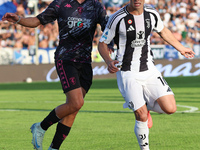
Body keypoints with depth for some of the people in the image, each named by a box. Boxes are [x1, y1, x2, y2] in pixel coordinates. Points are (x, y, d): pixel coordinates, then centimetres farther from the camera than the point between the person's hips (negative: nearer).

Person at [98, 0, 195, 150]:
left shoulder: (152, 14, -1)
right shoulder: (118, 19, -14)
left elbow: (163, 31, 20)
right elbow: (102, 43, -4)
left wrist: (181, 49, 31)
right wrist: (109, 61, -22)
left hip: (149, 71, 4)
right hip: (128, 75, -4)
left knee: (170, 108, -10)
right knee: (142, 117, -12)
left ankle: (146, 105, 21)